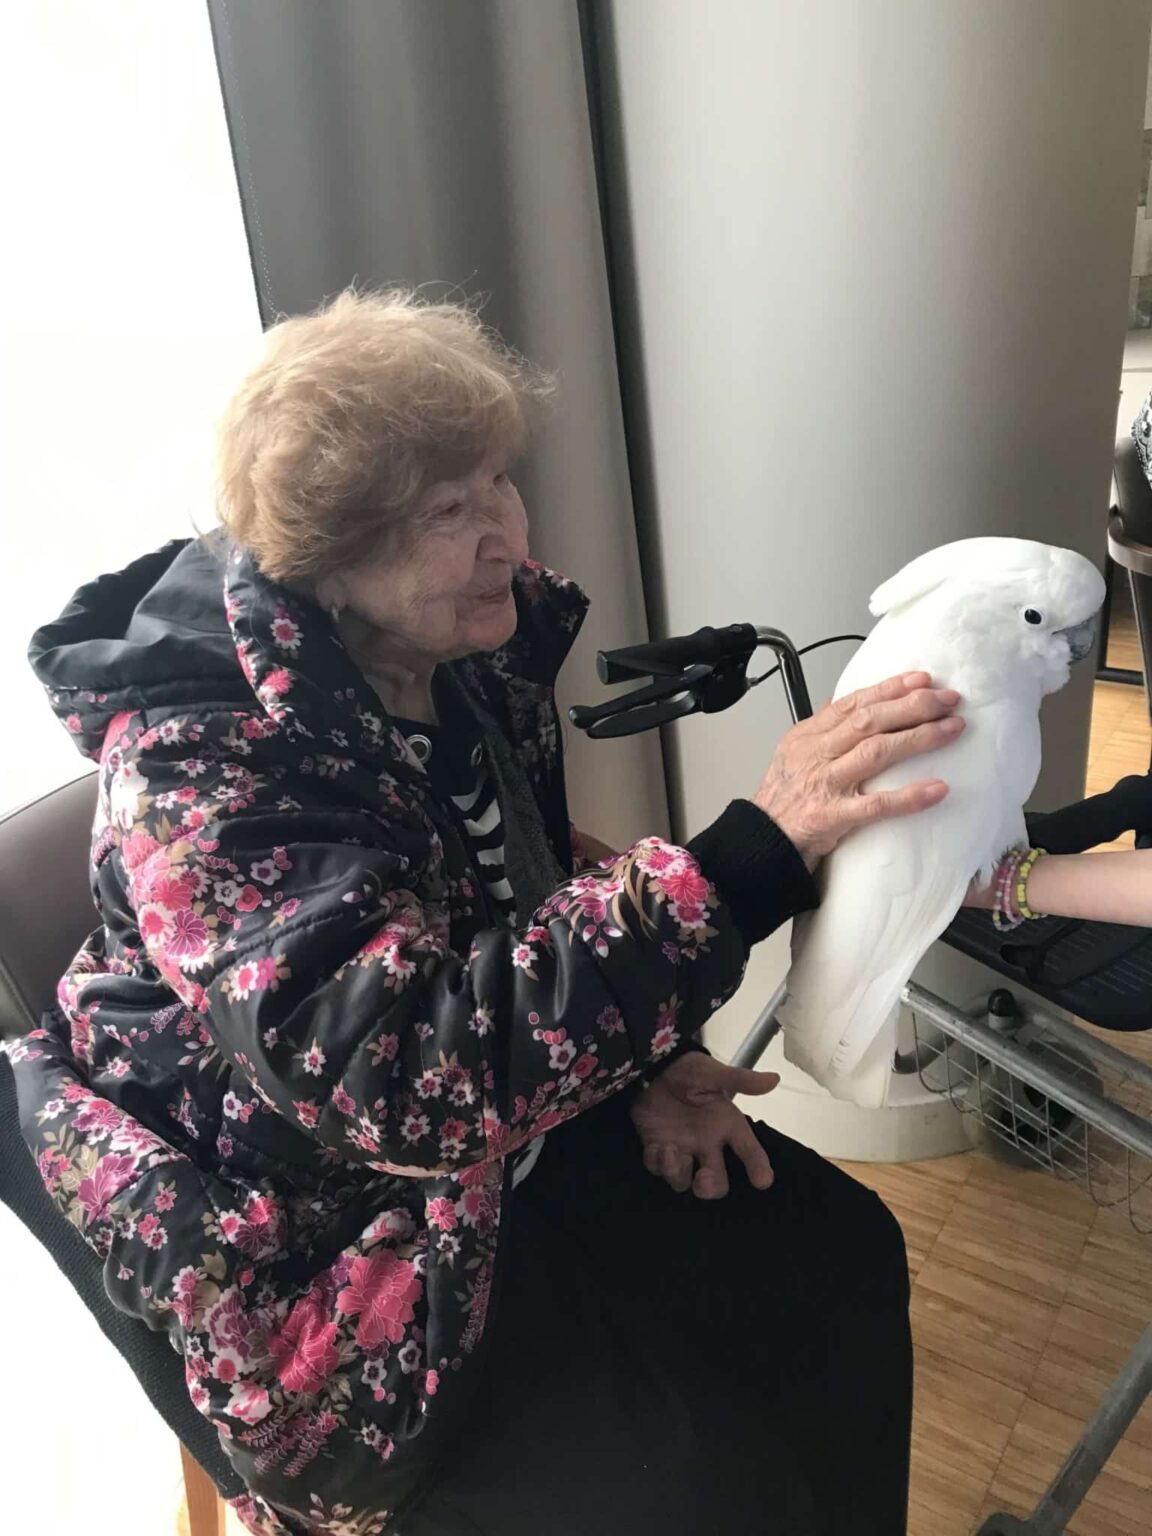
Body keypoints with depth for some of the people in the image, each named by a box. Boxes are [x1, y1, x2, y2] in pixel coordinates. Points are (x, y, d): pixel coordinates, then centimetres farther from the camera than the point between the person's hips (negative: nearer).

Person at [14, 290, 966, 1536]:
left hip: (511, 1126, 7)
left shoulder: (475, 652, -6)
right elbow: (414, 1072, -40)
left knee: (836, 1257, 3)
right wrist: (753, 850, -43)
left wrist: (639, 1060, -7)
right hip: (330, 1254, -6)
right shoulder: (206, 767, -28)